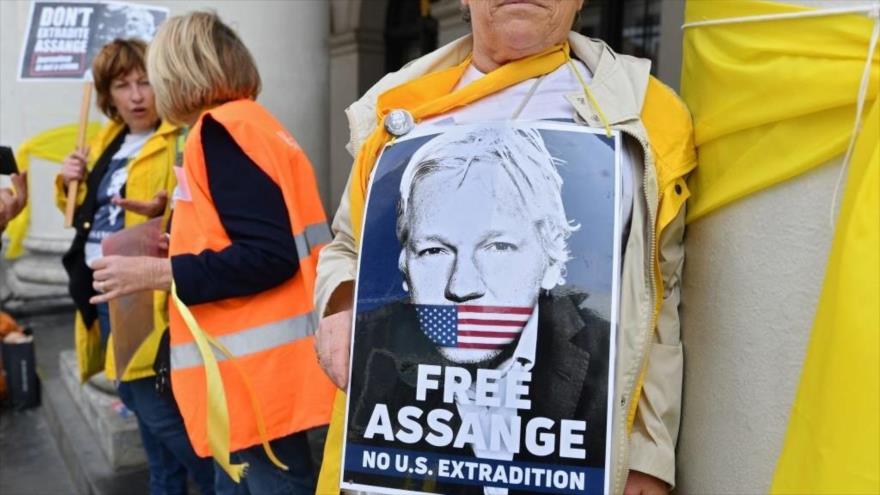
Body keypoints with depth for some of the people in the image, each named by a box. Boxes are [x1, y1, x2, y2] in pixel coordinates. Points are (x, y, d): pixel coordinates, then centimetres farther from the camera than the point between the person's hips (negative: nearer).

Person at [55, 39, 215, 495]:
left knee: (159, 410, -6)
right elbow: (88, 210, 26)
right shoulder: (109, 142, 15)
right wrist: (69, 183, 7)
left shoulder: (181, 140, -11)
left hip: (142, 293, -9)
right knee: (136, 399, 18)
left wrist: (165, 212, -40)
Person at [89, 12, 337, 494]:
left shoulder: (222, 128, -11)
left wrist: (158, 273, -12)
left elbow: (269, 256, -20)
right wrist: (187, 242, 19)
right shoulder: (258, 123, 15)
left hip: (265, 372, -9)